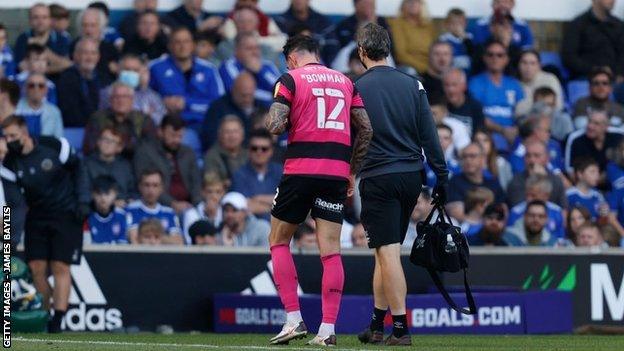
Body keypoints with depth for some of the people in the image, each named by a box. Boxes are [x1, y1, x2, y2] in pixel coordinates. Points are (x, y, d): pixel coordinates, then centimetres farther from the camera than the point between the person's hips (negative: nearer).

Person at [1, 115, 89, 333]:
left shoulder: (56, 146, -14)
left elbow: (77, 169, 1)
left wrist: (82, 201, -3)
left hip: (66, 215, -3)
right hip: (36, 216, 3)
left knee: (60, 267, -10)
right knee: (36, 268, -5)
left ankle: (57, 321, -14)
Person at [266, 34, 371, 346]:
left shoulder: (290, 79, 1)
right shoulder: (344, 81, 15)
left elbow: (274, 126, -10)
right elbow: (365, 129, 12)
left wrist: (289, 121, 13)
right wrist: (352, 171, 18)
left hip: (301, 169, -4)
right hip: (337, 172, 4)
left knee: (279, 241, 11)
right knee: (331, 251, 2)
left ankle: (294, 319, 2)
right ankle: (328, 328, -3)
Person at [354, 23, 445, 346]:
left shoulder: (356, 89, -5)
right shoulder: (412, 85, 5)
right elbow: (429, 135, 4)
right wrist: (441, 177, 8)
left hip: (378, 179, -4)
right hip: (411, 175, 5)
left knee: (388, 253, -4)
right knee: (386, 252, 15)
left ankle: (401, 328, -10)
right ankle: (376, 326, 20)